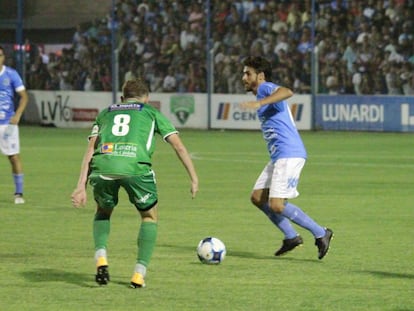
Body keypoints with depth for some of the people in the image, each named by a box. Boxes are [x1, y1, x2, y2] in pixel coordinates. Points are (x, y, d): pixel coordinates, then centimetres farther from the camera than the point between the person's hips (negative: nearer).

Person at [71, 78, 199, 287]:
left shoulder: (105, 113, 33)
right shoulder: (151, 113, 29)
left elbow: (90, 150, 21)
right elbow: (178, 146, 21)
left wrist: (81, 186, 15)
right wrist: (194, 178, 24)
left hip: (102, 166, 2)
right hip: (135, 166, -2)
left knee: (103, 212, 31)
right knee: (150, 217, 22)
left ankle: (101, 258, 8)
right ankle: (139, 274, 9)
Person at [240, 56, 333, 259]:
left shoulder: (266, 88, -7)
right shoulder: (262, 94, 23)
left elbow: (287, 92, -31)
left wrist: (259, 103, -41)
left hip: (289, 155, -11)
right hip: (278, 157, 11)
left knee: (276, 205, -15)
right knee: (257, 197, 8)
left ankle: (320, 234, -5)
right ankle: (291, 237, 13)